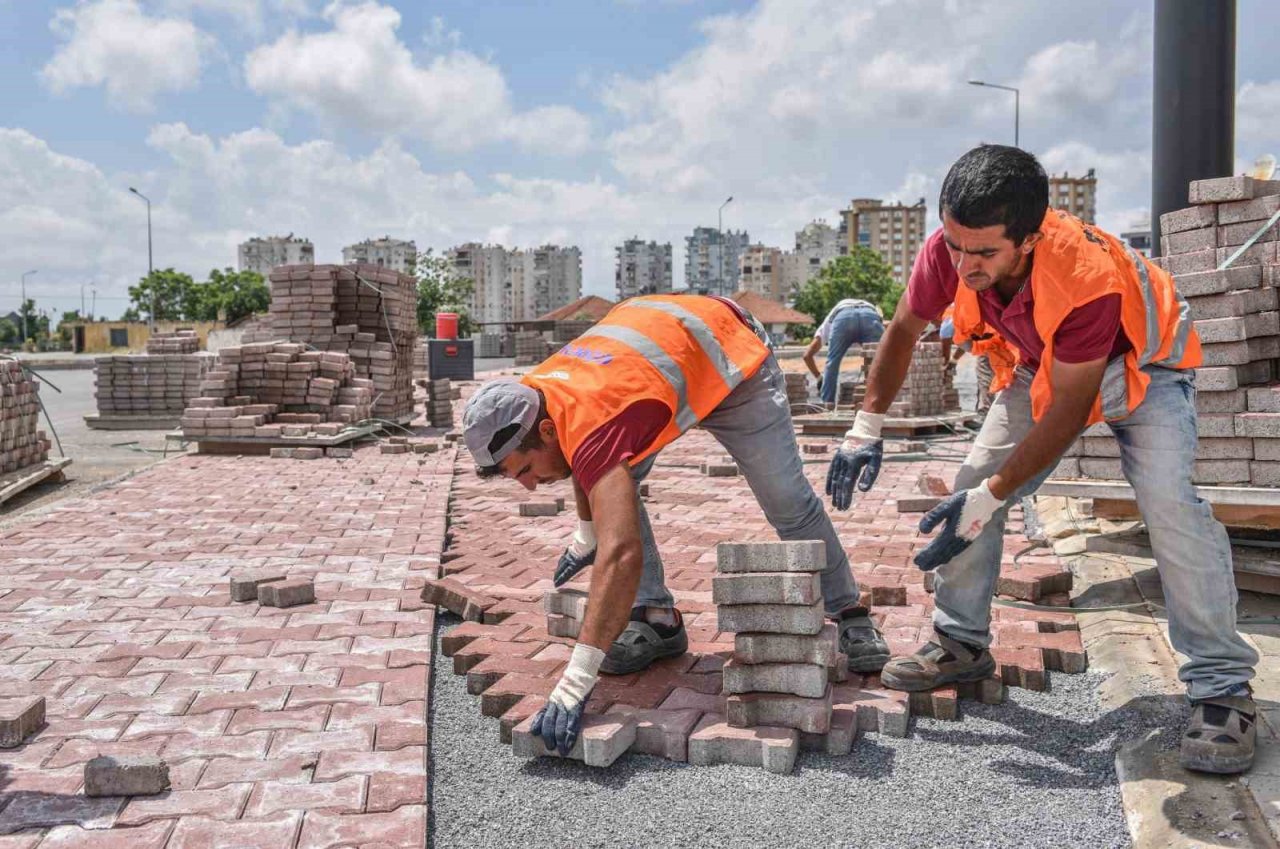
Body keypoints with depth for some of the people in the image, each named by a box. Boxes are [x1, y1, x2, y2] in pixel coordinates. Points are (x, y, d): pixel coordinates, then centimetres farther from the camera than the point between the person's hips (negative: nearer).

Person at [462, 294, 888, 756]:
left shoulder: (589, 423, -44)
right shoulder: (531, 400, -19)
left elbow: (621, 554, -56)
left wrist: (575, 682, -58)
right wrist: (586, 533, 18)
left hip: (728, 352, -7)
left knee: (787, 500, -4)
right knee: (616, 486, -9)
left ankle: (849, 613, 16)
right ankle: (656, 618, 0)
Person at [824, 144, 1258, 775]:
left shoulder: (1090, 279, -43)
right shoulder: (948, 252, -29)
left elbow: (1068, 410, -33)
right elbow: (902, 330, -9)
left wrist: (993, 496, -33)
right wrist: (867, 428, -11)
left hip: (1139, 367, -5)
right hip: (1038, 367, 5)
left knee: (1169, 502, -24)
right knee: (972, 485, -4)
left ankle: (1223, 688, -12)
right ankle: (962, 645, 11)